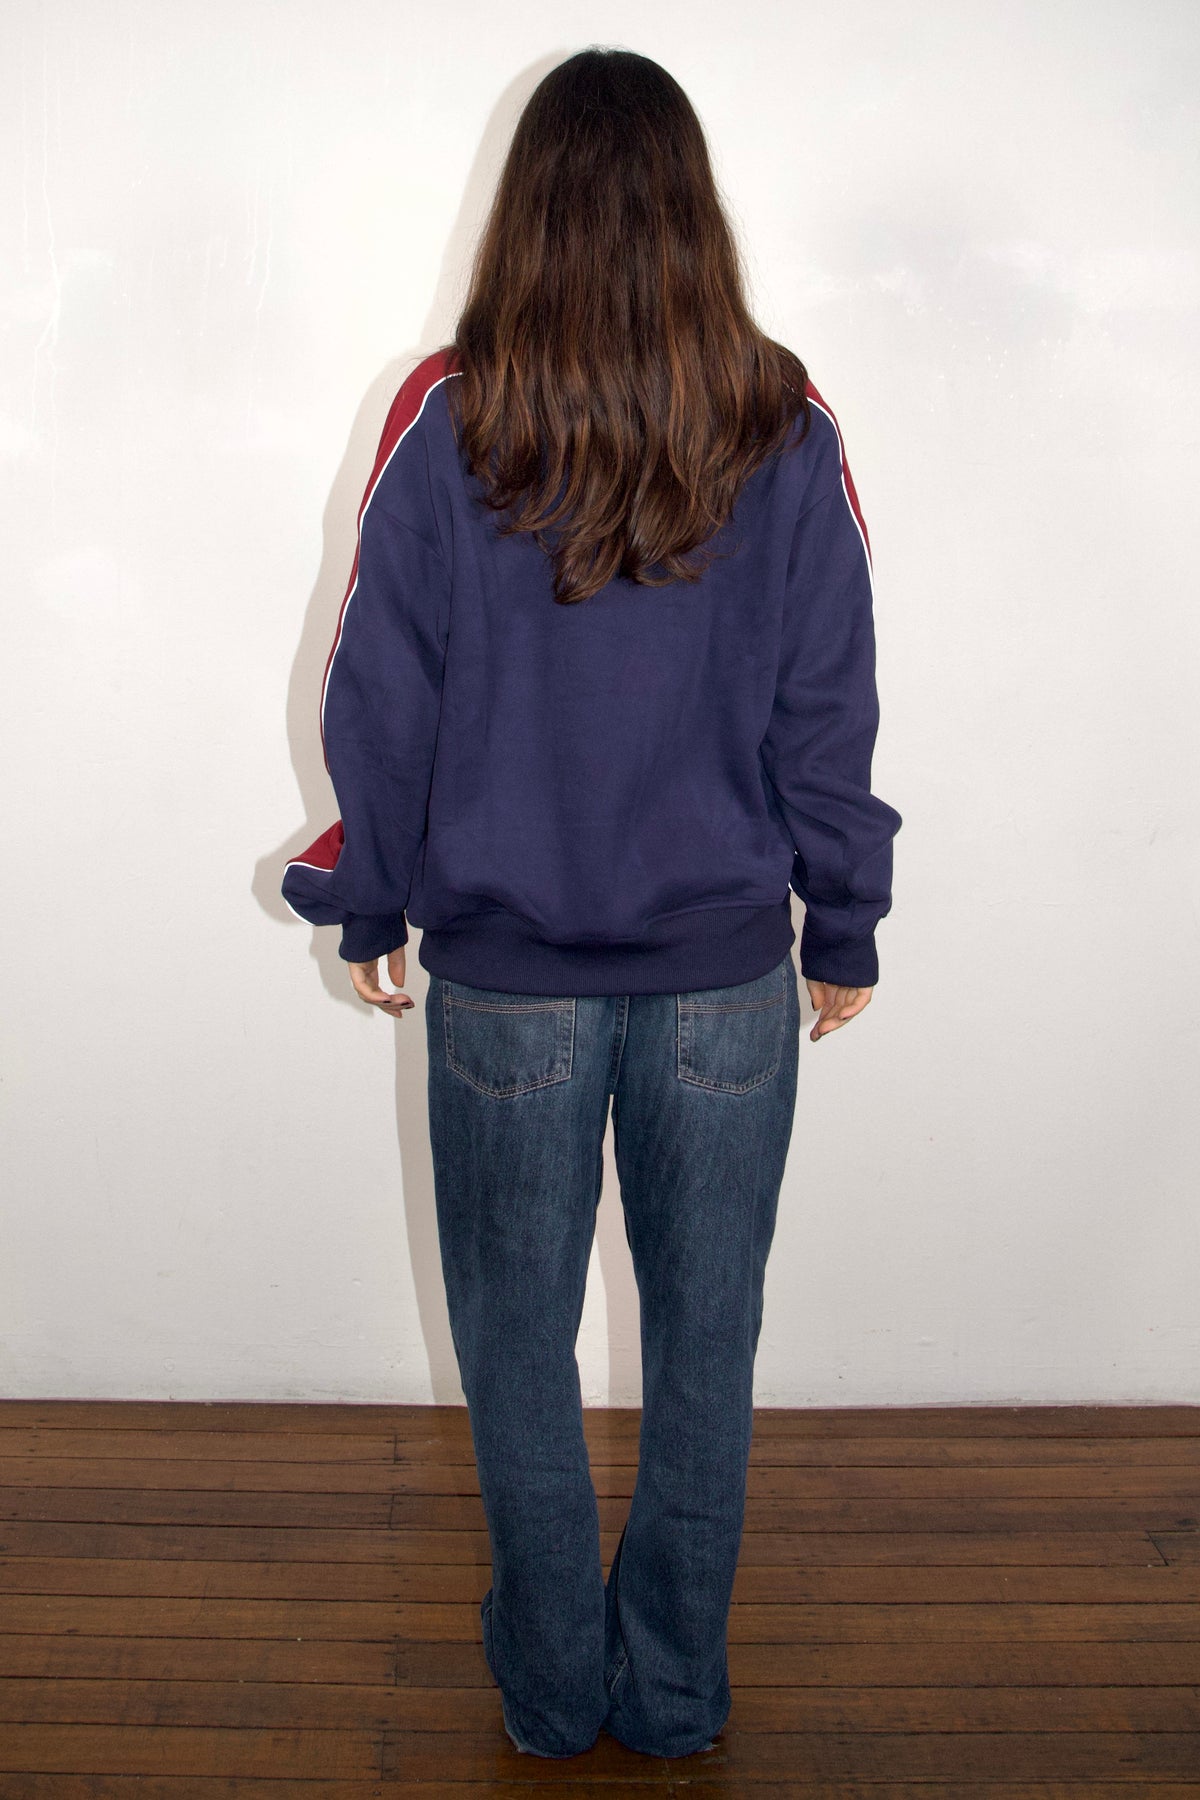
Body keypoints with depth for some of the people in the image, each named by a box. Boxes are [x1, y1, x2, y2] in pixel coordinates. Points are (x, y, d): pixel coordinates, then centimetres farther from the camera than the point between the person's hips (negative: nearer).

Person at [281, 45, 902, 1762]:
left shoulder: (445, 420, -9)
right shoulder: (784, 430, -7)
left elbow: (379, 695, -4)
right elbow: (829, 712, -3)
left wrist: (373, 905, 10)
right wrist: (843, 930, 9)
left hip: (505, 975, -1)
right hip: (727, 974, 1)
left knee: (520, 1341, 16)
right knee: (705, 1340, 16)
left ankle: (553, 1687, 32)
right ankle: (675, 1687, 31)